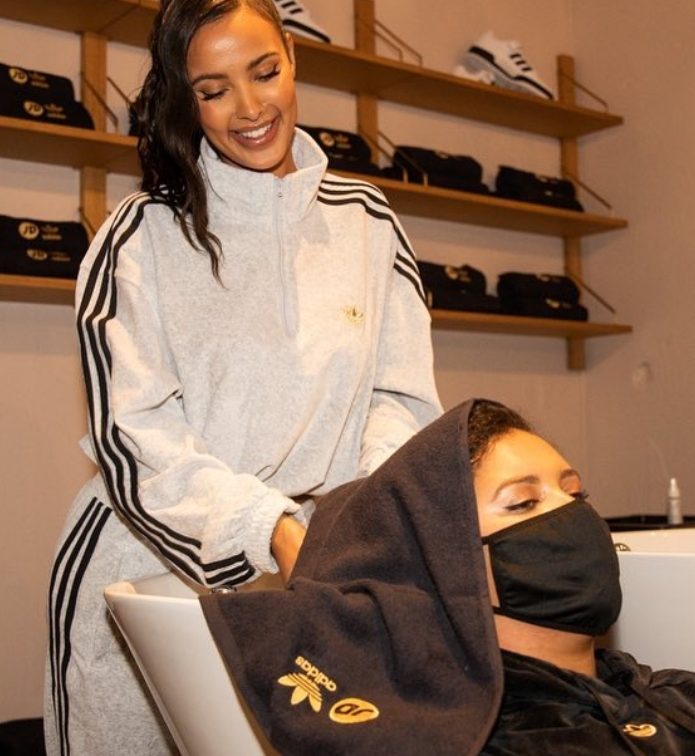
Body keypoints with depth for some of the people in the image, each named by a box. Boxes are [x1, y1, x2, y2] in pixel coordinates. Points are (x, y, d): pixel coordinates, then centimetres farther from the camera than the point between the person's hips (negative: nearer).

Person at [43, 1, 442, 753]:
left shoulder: (366, 221, 4)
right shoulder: (142, 235, -5)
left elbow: (400, 396, 1)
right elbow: (134, 433, -12)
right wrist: (270, 529, -25)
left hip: (314, 572, 3)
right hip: (150, 569, -2)